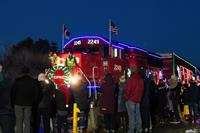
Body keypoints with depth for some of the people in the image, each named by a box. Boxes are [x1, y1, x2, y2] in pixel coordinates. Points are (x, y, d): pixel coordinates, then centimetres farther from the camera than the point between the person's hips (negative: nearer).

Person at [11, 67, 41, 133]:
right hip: (29, 104, 2)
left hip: (18, 103, -2)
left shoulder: (17, 81, -3)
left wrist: (12, 103, 5)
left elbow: (13, 93, -2)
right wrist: (34, 103, 10)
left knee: (19, 122, 3)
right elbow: (36, 94, 4)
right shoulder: (33, 82, 3)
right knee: (27, 121, 6)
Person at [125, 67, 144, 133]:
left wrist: (127, 98, -1)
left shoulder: (130, 79, -14)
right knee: (138, 114, 13)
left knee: (131, 115, -3)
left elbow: (128, 90, -14)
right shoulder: (141, 79, 5)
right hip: (138, 100, 6)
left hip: (131, 100, -6)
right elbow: (142, 90, 9)